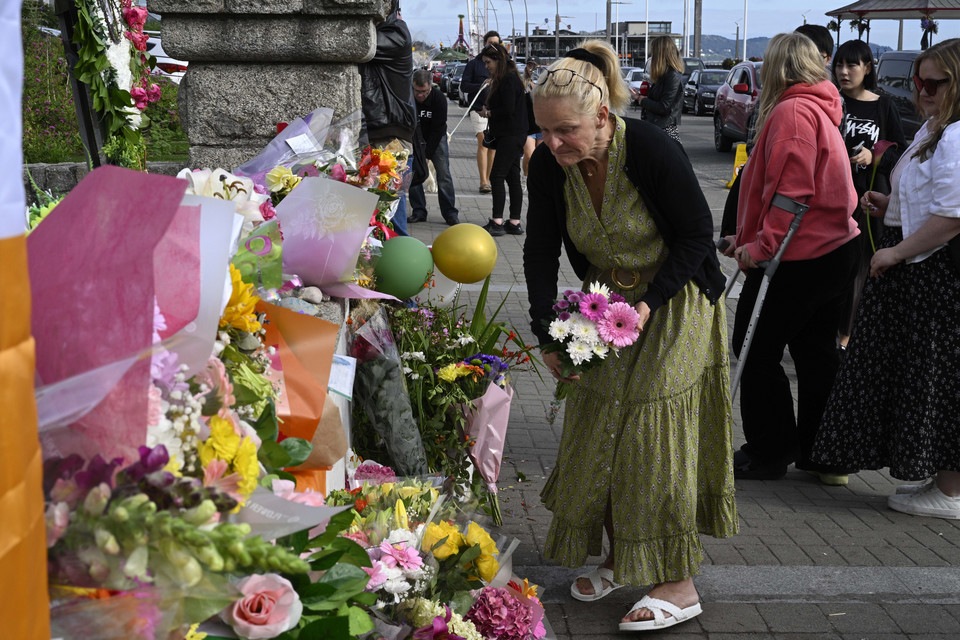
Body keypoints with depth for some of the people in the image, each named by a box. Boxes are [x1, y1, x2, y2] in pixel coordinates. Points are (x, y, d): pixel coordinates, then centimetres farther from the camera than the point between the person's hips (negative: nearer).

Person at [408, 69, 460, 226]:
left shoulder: (439, 98, -24)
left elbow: (437, 130, -22)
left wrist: (427, 154, -25)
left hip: (436, 138, -1)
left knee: (443, 173, -8)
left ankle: (450, 212, -2)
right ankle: (419, 211, 3)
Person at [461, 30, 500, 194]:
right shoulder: (474, 64, 6)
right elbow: (464, 85, 2)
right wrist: (481, 85, -14)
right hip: (479, 110, -4)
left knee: (493, 146, 5)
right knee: (483, 143, -13)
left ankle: (488, 180, 13)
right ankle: (483, 182, -14)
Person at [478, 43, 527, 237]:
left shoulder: (509, 80, -14)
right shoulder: (503, 79, 18)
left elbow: (508, 110, -21)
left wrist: (487, 113, -8)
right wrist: (488, 111, 2)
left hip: (511, 136, -10)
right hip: (510, 136, 10)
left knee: (497, 176, -10)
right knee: (512, 177, 9)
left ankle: (497, 222, -11)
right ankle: (514, 223, 11)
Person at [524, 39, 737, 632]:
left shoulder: (654, 150, -27)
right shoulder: (548, 164, -12)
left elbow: (697, 235, -18)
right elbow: (542, 250, -5)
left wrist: (648, 305, -25)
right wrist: (547, 332, -14)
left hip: (673, 308, -5)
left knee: (659, 433, -8)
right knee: (600, 429, 8)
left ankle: (679, 583, 2)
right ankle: (620, 558, 25)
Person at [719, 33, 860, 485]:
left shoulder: (791, 112, -15)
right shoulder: (822, 111, 17)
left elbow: (790, 193, -24)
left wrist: (760, 246, -18)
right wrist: (746, 237, 20)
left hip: (797, 260, -9)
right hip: (835, 249, 9)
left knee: (755, 354, 3)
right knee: (816, 354, 14)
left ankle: (768, 455, 11)